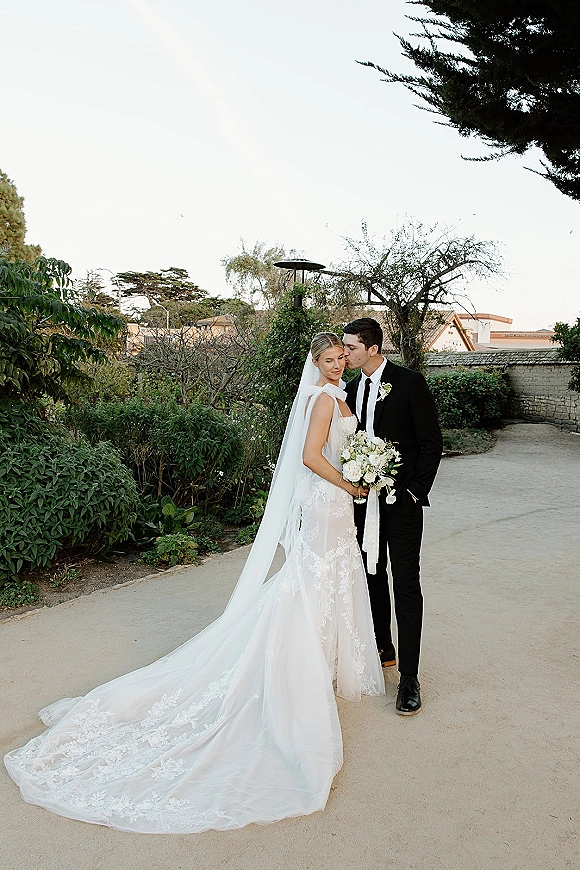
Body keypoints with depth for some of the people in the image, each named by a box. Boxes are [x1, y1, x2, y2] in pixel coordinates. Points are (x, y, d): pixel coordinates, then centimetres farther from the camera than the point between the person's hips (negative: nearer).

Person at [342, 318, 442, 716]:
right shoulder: (352, 388, 8)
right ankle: (383, 651, 34)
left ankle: (409, 677, 5)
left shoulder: (410, 382, -10)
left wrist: (415, 490, -13)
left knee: (406, 585, -3)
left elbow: (432, 442, -9)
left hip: (402, 501, -6)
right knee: (372, 576, 16)